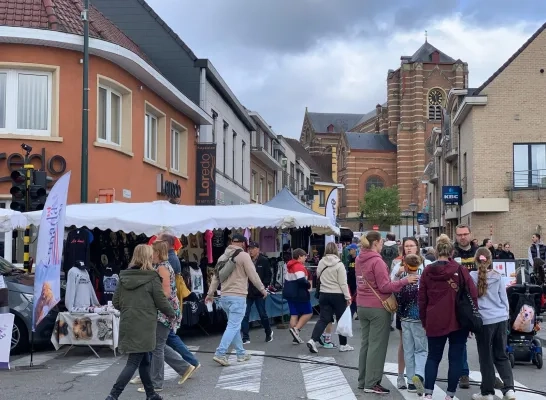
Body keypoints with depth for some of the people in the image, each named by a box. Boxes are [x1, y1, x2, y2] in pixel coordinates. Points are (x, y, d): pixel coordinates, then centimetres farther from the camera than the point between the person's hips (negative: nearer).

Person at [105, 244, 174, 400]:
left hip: (127, 325, 6)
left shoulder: (124, 277, 5)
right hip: (144, 326, -6)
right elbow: (161, 301, -6)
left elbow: (116, 302, 8)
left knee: (144, 360, 18)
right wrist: (172, 313, 12)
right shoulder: (152, 278, -11)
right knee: (134, 362, -2)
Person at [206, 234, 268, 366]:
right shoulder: (243, 256, -7)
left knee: (234, 325, 16)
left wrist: (210, 293, 20)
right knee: (233, 326, -8)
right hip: (238, 296, -8)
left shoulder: (223, 257, 13)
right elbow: (253, 275, -7)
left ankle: (241, 353, 21)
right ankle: (220, 354, -16)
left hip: (225, 296, 8)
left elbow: (216, 276, 15)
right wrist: (262, 289, 5)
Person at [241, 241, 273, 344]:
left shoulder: (264, 260, -3)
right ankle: (245, 337, 3)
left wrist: (264, 285, -14)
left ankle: (268, 332, 30)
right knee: (244, 315, -2)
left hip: (259, 292, -3)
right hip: (247, 292, 3)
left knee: (263, 314, 8)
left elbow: (268, 275, -2)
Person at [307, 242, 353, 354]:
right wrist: (348, 297, -9)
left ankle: (313, 340, -11)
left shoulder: (321, 263, 2)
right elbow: (343, 283, -14)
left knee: (323, 319, 6)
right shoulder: (339, 264, -14)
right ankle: (343, 344, 19)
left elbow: (318, 276, 17)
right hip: (338, 295, -4)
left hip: (324, 294, 4)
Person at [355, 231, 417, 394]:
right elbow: (384, 287, -18)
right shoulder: (377, 261, -18)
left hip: (362, 306, 8)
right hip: (378, 307, -8)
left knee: (365, 343, 14)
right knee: (377, 345, -2)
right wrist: (405, 281, -16)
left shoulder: (359, 260, 8)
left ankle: (363, 380, 20)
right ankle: (371, 384, 0)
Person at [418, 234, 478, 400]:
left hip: (435, 322, 2)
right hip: (459, 321, -2)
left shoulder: (427, 271, 1)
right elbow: (473, 295, -6)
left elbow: (422, 300, 5)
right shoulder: (460, 270, -6)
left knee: (433, 357, 13)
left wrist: (424, 321, 15)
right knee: (455, 358, 9)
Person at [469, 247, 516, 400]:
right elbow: (504, 299, 10)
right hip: (501, 319, 3)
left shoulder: (471, 276, -5)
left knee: (486, 357, 7)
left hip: (484, 320, -3)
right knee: (501, 355, 13)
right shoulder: (498, 276, 4)